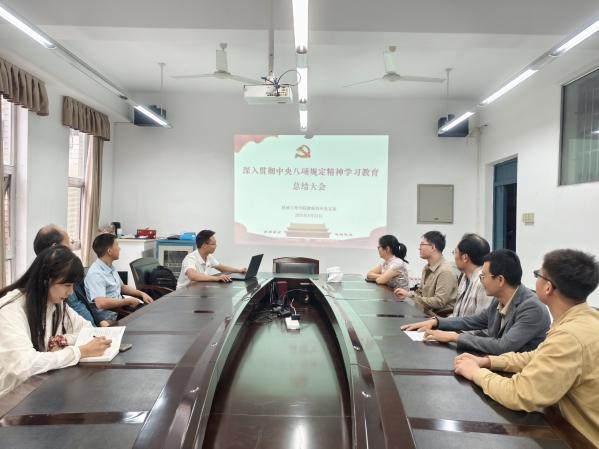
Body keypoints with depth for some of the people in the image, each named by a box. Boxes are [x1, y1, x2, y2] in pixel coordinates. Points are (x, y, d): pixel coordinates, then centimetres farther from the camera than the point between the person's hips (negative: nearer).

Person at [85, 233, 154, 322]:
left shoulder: (111, 267, 10)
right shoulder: (95, 273, -20)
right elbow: (101, 303, -33)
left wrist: (142, 294, 11)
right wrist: (128, 301, -21)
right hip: (109, 317, -9)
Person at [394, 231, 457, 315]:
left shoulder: (445, 271, -18)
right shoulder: (427, 268, 8)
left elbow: (439, 302, -21)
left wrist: (411, 295, -17)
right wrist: (407, 294, -2)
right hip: (427, 313, 7)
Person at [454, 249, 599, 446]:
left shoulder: (571, 335, -31)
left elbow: (517, 395, -29)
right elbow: (538, 357, 11)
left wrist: (476, 372, -12)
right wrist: (487, 361, 0)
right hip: (581, 427, 7)